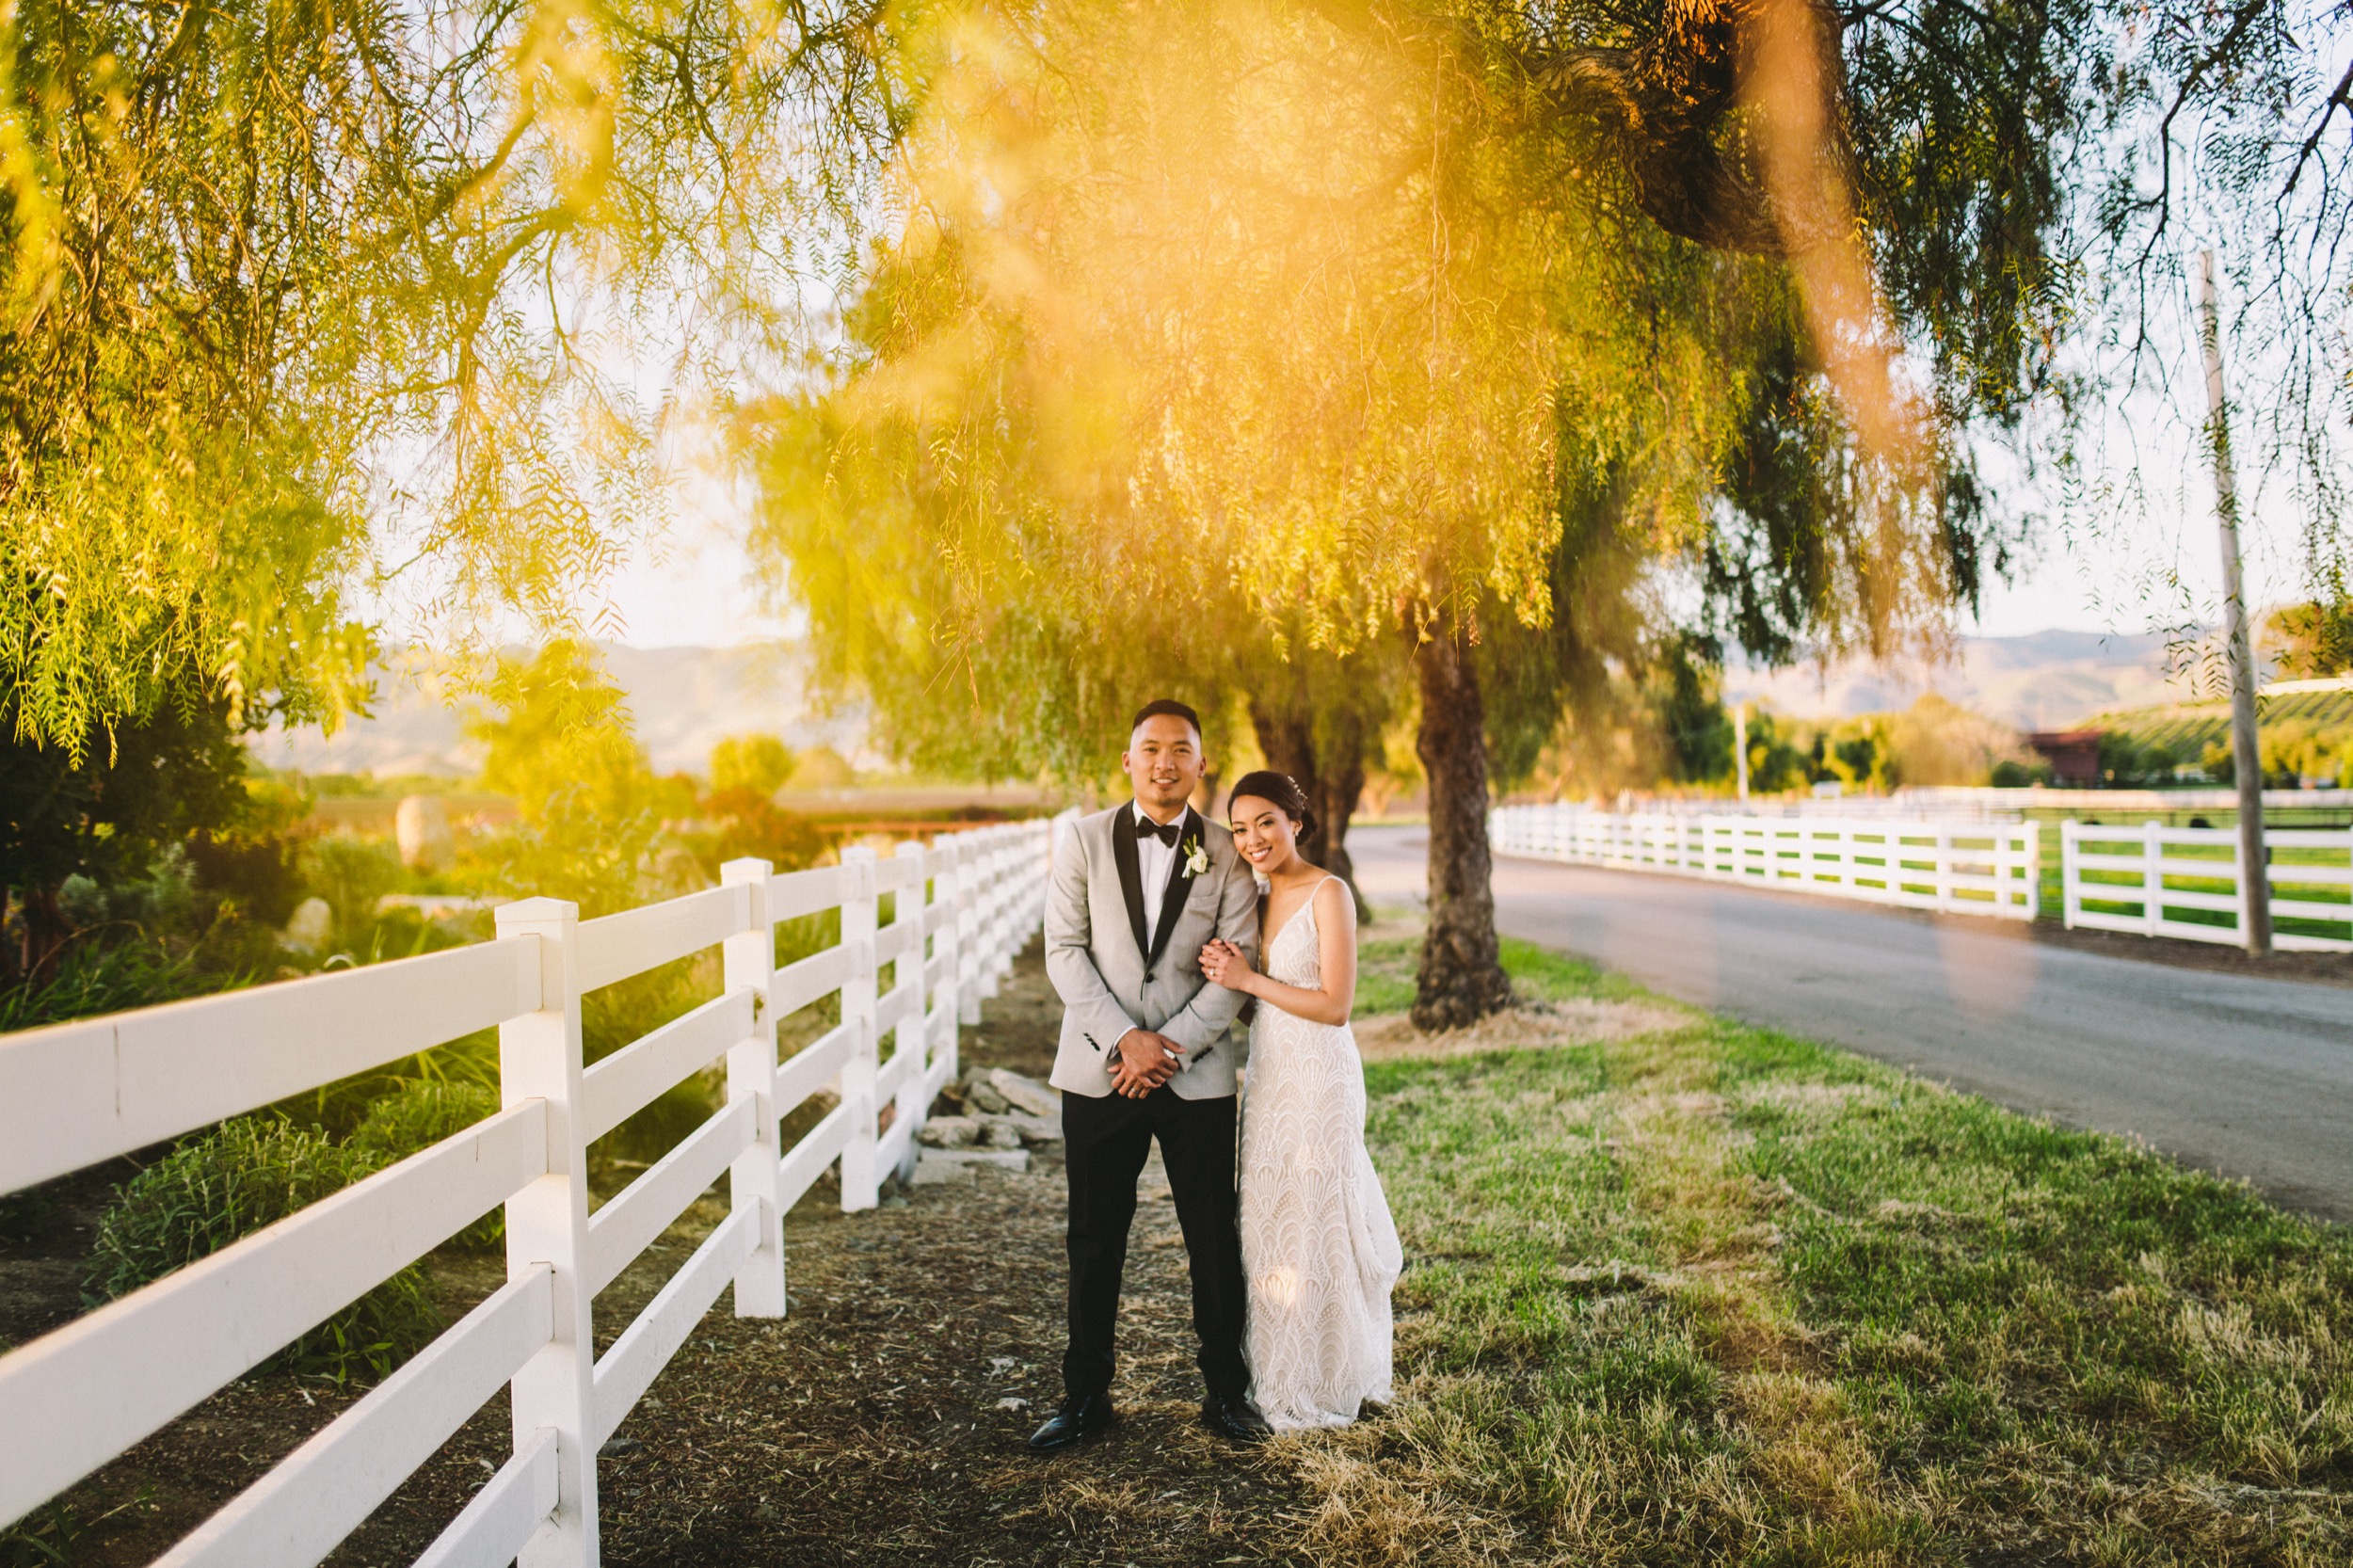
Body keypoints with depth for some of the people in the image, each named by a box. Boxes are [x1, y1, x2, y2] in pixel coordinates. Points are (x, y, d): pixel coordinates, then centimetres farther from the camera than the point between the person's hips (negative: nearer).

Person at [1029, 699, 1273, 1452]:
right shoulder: (1084, 840, 3)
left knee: (1215, 1240, 6)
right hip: (1098, 1073, 0)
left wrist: (1170, 1046, -12)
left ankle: (1226, 1392, 22)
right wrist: (1124, 1039, -13)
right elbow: (1064, 950, -3)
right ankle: (1085, 1396, 21)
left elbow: (1237, 968, -2)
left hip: (1197, 1075, 0)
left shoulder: (1226, 856, 3)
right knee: (1094, 1242, 7)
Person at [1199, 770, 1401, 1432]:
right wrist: (1229, 968, -4)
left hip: (1318, 1079, -8)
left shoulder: (1328, 894, -12)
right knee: (1271, 1229, 13)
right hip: (1268, 1076, 8)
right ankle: (1281, 1377, 26)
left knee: (1314, 1229, 2)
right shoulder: (1264, 900, 11)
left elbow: (1335, 1005, -18)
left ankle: (1322, 1388, 16)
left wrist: (1248, 979, -15)